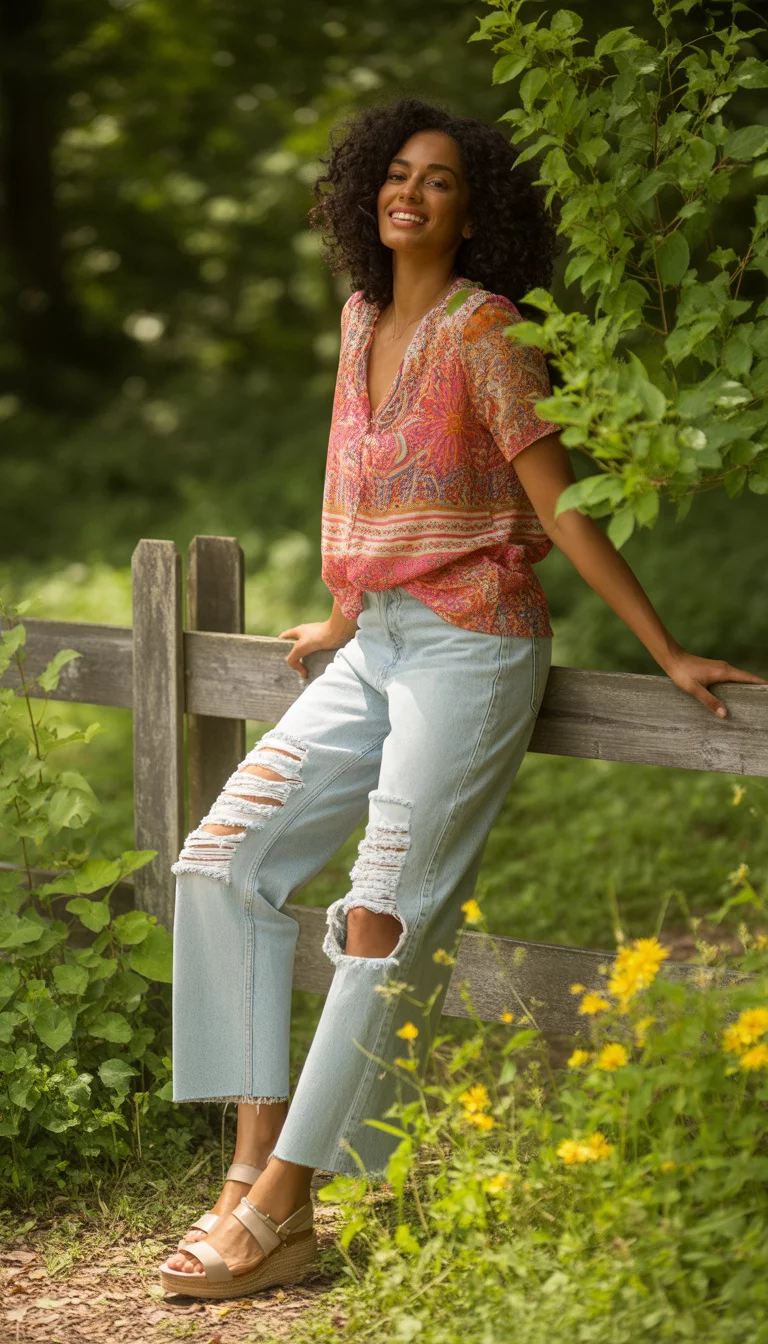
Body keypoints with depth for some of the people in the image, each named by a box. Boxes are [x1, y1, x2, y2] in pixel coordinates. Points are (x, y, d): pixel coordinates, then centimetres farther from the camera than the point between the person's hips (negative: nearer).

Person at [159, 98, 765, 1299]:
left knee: (385, 917, -10)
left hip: (469, 647, -8)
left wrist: (668, 654, -10)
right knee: (226, 855, -2)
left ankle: (280, 1210, -9)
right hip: (376, 652, 8)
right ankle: (252, 1162, -2)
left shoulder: (484, 332, -9)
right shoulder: (362, 319, 13)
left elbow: (561, 509, -8)